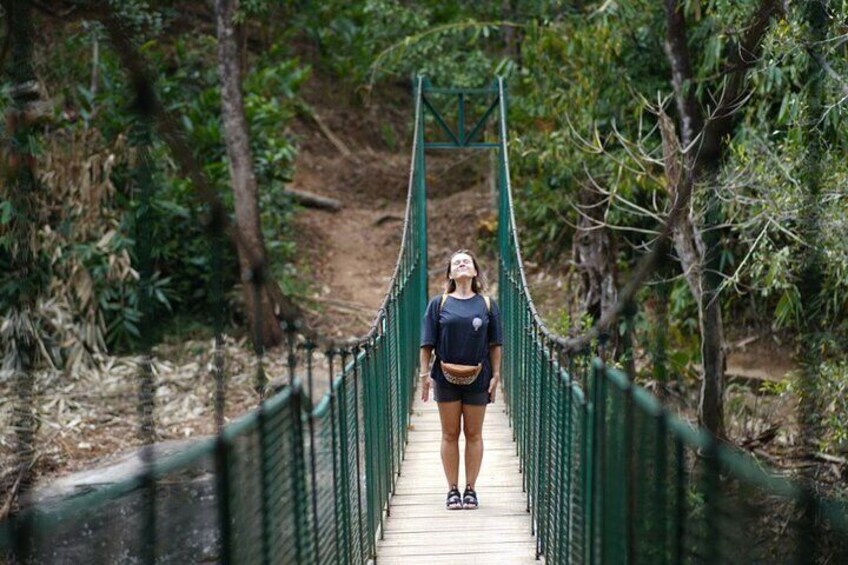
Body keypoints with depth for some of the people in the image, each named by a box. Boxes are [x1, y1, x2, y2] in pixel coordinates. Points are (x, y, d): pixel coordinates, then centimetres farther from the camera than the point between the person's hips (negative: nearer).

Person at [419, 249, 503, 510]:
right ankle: (452, 490, 14)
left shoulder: (487, 304, 4)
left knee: (473, 434, 7)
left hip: (478, 378, 0)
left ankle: (470, 489, 17)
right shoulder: (438, 304, 2)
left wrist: (496, 375, 0)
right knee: (450, 435, 6)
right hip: (446, 378, 0)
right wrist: (425, 374, -3)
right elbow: (427, 343, 2)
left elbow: (495, 344, 5)